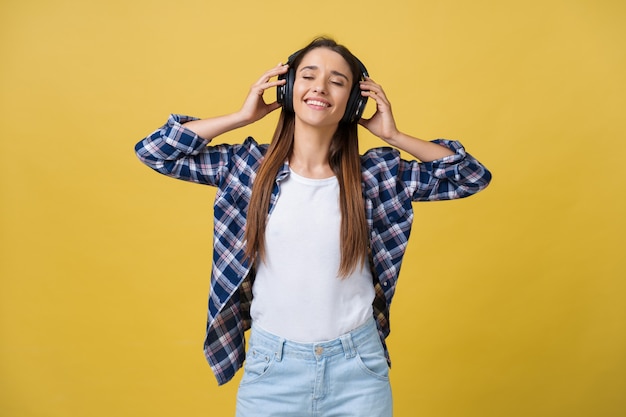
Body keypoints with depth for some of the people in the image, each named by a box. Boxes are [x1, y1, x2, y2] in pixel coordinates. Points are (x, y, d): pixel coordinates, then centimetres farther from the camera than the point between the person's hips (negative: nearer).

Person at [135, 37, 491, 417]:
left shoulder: (376, 173, -4)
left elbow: (472, 176, 2)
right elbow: (154, 151, -2)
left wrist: (394, 135, -6)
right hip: (271, 366, 0)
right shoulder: (249, 166, -3)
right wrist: (241, 117, -6)